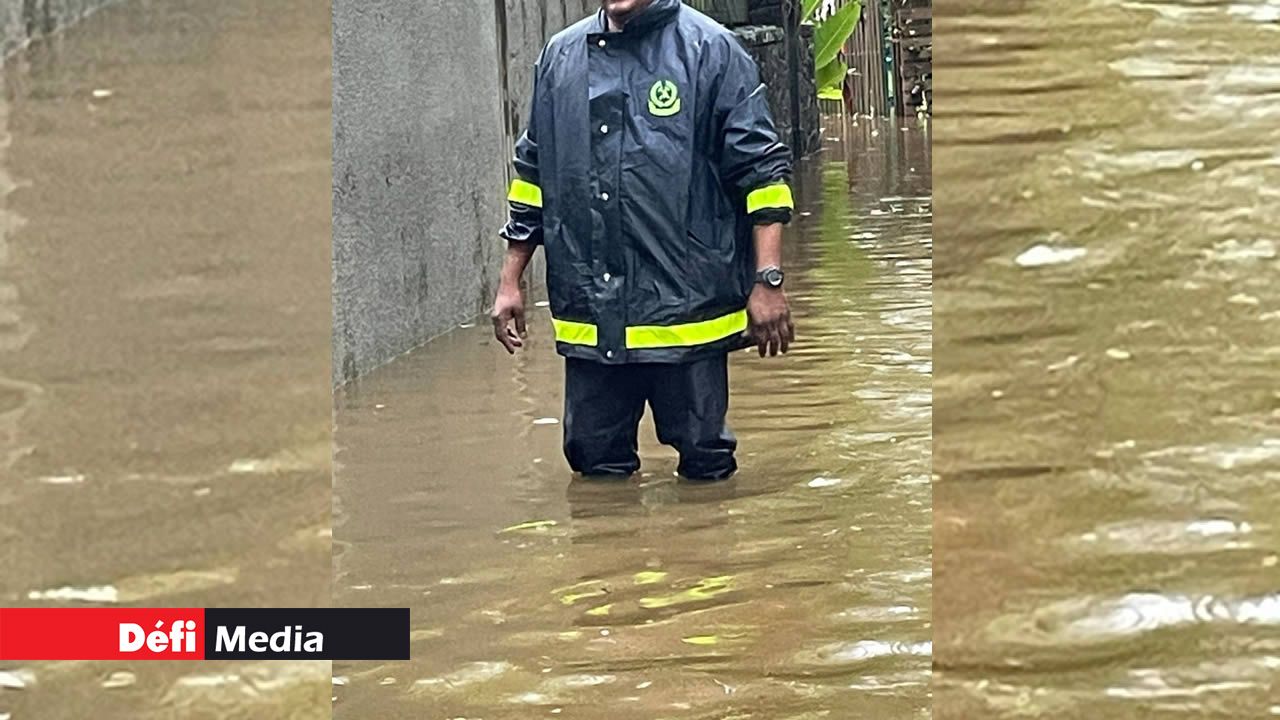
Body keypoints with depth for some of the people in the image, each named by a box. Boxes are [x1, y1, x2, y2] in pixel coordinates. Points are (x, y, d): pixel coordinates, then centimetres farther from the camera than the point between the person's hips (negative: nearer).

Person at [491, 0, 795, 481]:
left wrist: (768, 281, -11)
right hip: (589, 319, 4)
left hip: (686, 313, -4)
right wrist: (510, 282, 18)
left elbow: (762, 171, -5)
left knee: (704, 462, 5)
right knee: (596, 462, 10)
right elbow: (532, 174, 19)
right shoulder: (560, 57, 10)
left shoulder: (709, 50, -4)